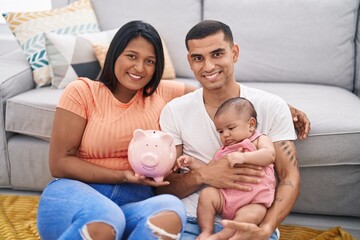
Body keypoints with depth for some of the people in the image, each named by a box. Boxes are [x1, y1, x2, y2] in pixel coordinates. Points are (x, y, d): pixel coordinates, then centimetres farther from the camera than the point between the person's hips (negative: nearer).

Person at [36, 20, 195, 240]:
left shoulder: (161, 92, 11)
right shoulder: (82, 91, 2)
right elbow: (59, 163, -2)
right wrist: (123, 176, -13)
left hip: (134, 201, 3)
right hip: (76, 192, -2)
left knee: (172, 208, -33)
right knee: (104, 220, -39)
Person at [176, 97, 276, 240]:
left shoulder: (260, 140, 6)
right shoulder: (224, 151, 23)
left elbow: (270, 155, -15)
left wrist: (243, 157, -27)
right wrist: (191, 162, 13)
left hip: (254, 201, -5)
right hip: (225, 196, 5)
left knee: (251, 215, -34)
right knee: (206, 194, -19)